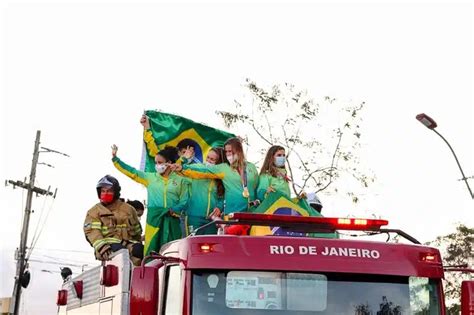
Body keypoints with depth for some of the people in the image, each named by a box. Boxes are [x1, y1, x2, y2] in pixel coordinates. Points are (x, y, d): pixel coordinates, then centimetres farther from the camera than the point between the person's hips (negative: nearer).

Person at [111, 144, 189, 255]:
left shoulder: (180, 180, 7)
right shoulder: (150, 177, 13)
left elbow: (184, 201, 2)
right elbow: (131, 172, 11)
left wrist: (173, 210, -14)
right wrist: (115, 158, 6)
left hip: (172, 219, -1)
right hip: (154, 218, 1)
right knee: (151, 250, -4)